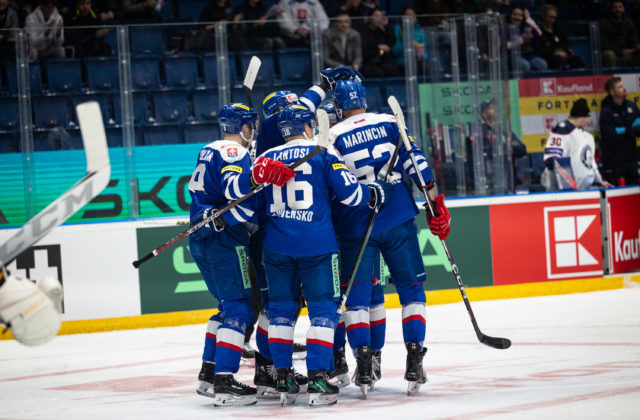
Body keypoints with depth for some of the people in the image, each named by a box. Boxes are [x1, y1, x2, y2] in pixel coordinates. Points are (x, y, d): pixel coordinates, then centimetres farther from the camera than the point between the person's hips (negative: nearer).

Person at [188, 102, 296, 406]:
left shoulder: (210, 151, 19)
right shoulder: (234, 153, -11)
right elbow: (233, 189, -30)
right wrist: (257, 175, -47)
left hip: (201, 237, 10)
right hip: (224, 237, -10)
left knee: (229, 305, 19)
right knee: (239, 308, -10)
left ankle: (208, 375, 19)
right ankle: (224, 383, -18)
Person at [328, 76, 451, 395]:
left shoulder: (333, 138, 0)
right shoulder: (389, 123, 3)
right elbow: (415, 160, -3)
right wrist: (436, 204, 1)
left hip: (356, 225, -1)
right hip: (398, 221, 1)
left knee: (357, 295, 6)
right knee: (411, 289, 10)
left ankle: (363, 366, -5)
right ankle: (414, 362, 1)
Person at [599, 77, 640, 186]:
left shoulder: (631, 106, 6)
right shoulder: (606, 112, -11)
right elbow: (611, 137, -19)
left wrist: (623, 130, -13)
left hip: (630, 158, 5)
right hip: (613, 160, -5)